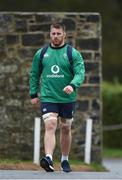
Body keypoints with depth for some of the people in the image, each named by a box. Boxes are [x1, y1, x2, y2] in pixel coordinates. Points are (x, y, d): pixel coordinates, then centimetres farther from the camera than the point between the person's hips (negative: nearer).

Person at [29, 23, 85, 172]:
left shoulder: (73, 54, 0)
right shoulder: (41, 54, 6)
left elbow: (80, 73, -10)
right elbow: (34, 74, 15)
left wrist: (72, 85, -28)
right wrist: (33, 94, 11)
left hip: (67, 99, 1)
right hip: (47, 98, -1)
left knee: (66, 129, 12)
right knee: (50, 126, -19)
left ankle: (64, 160, 28)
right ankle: (48, 159, -33)